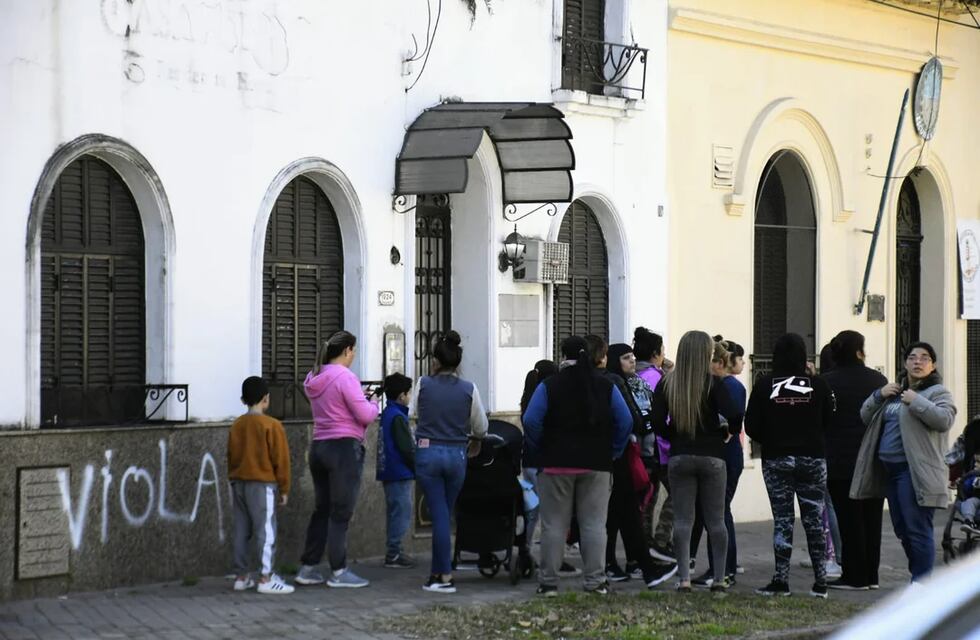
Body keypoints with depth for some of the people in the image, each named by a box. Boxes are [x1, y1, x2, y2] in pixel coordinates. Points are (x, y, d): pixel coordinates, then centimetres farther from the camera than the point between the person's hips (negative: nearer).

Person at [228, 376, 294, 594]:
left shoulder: (236, 426, 8)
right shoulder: (272, 425, -10)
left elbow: (232, 457, 13)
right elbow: (280, 459, -8)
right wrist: (284, 489, 0)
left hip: (239, 483, 6)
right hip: (262, 484, -6)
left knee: (241, 531, 10)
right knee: (265, 531, -4)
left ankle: (241, 576, 14)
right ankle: (265, 578, -7)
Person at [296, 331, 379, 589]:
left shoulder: (314, 378, 11)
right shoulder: (344, 377, -14)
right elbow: (364, 414, -16)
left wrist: (366, 405, 14)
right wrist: (374, 405, 6)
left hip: (319, 447, 8)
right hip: (344, 448, -8)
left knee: (322, 509, 15)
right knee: (341, 513, -2)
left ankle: (307, 568, 17)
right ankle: (338, 572, 3)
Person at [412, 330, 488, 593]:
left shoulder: (424, 384, -5)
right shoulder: (468, 389, -4)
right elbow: (481, 427, 7)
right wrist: (474, 439, 30)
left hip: (427, 452, -1)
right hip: (456, 455, 1)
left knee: (439, 514, 1)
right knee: (445, 514, 14)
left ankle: (446, 576, -2)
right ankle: (437, 572, 19)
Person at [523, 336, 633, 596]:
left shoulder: (549, 386, -4)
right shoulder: (606, 387, 3)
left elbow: (531, 422, -10)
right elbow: (625, 422, 1)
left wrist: (539, 452, 3)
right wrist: (613, 453, 9)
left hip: (556, 465, -1)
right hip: (596, 466, 1)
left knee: (554, 524, 3)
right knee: (594, 523, 5)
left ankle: (548, 581, 4)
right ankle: (595, 580, 2)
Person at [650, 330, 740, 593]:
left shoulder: (666, 384, -1)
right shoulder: (713, 383, -9)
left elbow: (656, 421, -5)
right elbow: (733, 415, -19)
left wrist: (675, 436, 11)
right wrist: (725, 433, 1)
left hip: (679, 456, 2)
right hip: (711, 456, -2)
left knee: (682, 519, 5)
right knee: (716, 520, 7)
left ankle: (684, 578, -1)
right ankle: (719, 578, 8)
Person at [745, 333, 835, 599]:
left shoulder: (764, 385, -7)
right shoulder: (818, 385, -5)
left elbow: (751, 426, -6)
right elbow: (829, 420, 3)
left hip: (776, 459, 0)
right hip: (812, 459, 1)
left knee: (782, 519, 5)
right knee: (814, 518, 8)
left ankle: (781, 580, 3)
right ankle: (820, 581, 9)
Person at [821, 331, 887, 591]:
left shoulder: (826, 383, -8)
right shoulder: (879, 380, 2)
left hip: (841, 464, -4)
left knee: (849, 520, 0)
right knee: (871, 519, 10)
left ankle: (854, 576, 1)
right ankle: (871, 575, 15)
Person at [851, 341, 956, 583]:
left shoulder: (938, 392, -1)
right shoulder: (895, 391, 21)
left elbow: (944, 419, -20)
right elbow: (866, 416, 19)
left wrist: (916, 402, -19)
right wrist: (879, 395, 3)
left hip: (914, 471, -8)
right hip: (889, 469, 8)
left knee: (917, 529, -10)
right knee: (902, 529, 13)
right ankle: (919, 576, 24)